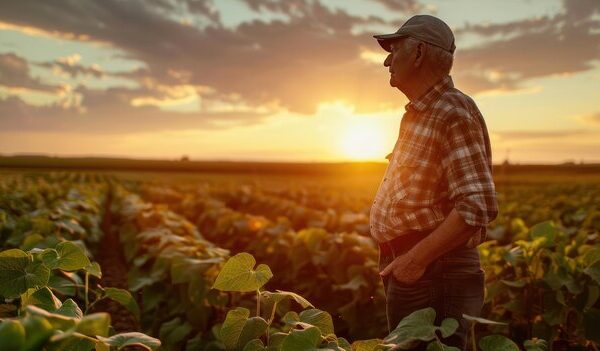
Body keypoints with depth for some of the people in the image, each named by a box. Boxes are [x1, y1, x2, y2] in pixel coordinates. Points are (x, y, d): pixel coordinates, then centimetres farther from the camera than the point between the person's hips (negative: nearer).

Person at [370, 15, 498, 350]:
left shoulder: (454, 114, -17)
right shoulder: (420, 114, 14)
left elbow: (479, 206, -25)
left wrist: (417, 258, -23)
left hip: (435, 270, -9)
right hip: (413, 264, 9)